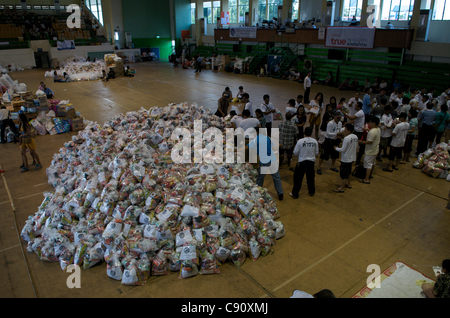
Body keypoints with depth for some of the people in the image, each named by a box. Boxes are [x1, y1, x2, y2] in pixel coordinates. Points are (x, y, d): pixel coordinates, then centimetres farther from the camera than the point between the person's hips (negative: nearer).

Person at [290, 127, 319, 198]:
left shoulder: (300, 141, -16)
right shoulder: (315, 141, -6)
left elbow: (295, 153, -8)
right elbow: (316, 153, 4)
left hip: (302, 162, -3)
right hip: (311, 162, 3)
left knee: (298, 178, 7)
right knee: (310, 177, 20)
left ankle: (295, 194, 14)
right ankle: (311, 192, 36)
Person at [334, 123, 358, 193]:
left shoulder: (346, 138, -24)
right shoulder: (355, 137, 2)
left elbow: (343, 150, -22)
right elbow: (356, 147, 12)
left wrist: (336, 148, -6)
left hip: (346, 159, -9)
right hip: (352, 158, 9)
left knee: (344, 174, -1)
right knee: (349, 171, 24)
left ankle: (341, 188, 6)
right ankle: (349, 184, 38)